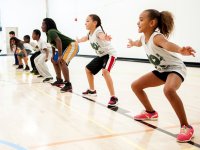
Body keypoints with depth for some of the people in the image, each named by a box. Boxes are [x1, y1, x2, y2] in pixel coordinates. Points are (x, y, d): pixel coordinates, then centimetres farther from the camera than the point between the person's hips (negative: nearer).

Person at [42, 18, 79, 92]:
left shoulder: (51, 31, -19)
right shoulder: (49, 33, 11)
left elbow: (58, 41, -32)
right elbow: (53, 44, 23)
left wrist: (60, 56, -32)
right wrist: (53, 55, 19)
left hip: (72, 45, -11)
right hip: (66, 47, 11)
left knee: (62, 62, -28)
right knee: (55, 61, 22)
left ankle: (68, 85, -26)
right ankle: (59, 80, 33)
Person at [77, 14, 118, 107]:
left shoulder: (98, 31, -25)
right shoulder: (90, 34, 1)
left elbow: (102, 36, -52)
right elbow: (84, 39, 26)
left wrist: (105, 38, -76)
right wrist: (77, 40, 46)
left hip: (109, 54, -10)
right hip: (101, 55, 10)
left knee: (105, 71, -34)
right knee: (88, 69, 18)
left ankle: (113, 97, -29)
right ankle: (92, 90, 37)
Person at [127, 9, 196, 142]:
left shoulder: (157, 37, -30)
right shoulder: (144, 37, -4)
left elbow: (167, 44, -55)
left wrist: (180, 50, -77)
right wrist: (132, 43, 47)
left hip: (175, 68, -9)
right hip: (161, 70, 9)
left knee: (169, 90, -40)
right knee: (136, 86, 10)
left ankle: (186, 127, -25)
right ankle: (151, 113, 32)